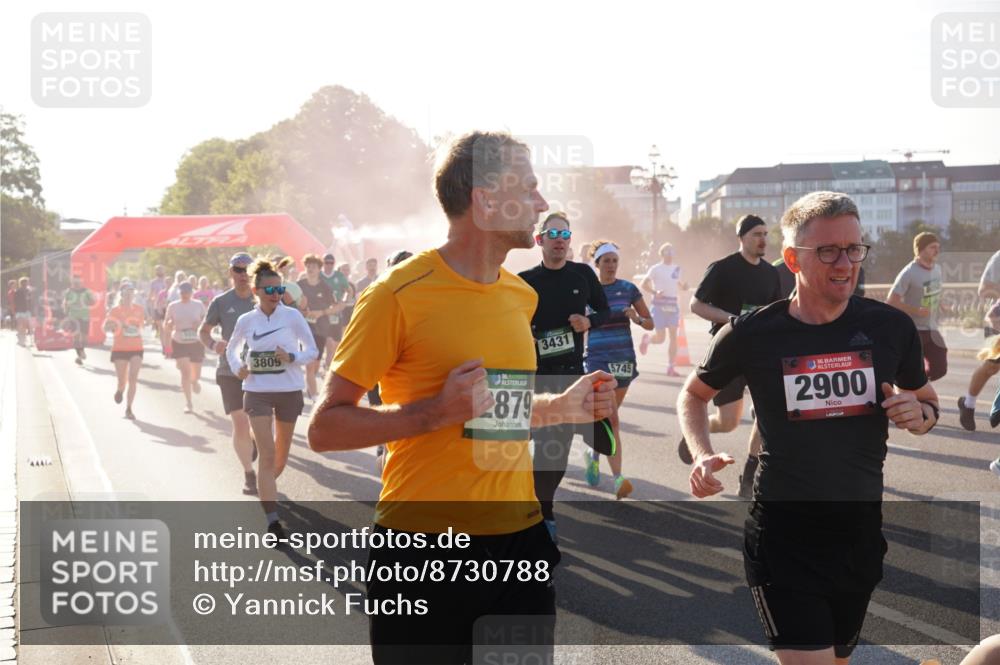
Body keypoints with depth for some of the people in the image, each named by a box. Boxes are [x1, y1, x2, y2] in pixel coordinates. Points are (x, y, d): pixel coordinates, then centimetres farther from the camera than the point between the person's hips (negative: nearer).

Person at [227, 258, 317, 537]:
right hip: (257, 392, -1)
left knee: (281, 453, 17)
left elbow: (312, 351, -2)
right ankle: (272, 520, -12)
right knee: (267, 454, -10)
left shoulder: (292, 316, -6)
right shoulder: (246, 321, 0)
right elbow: (232, 349, 17)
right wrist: (238, 366, -3)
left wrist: (291, 358, -21)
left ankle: (266, 488, 48)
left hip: (289, 391, 1)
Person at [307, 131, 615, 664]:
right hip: (425, 542, -6)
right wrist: (436, 412, -22)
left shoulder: (522, 296, 11)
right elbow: (325, 429, -11)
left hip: (519, 536, 6)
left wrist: (561, 407, 5)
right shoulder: (399, 294, -11)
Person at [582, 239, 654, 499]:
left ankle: (594, 455, 41)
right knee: (610, 419, -14)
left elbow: (650, 323, 7)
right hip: (597, 359, -3)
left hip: (624, 359, 3)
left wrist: (637, 318, -13)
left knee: (609, 415, 15)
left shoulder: (628, 289, 4)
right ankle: (618, 478, -18)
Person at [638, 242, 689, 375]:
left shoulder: (677, 269, 13)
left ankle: (670, 367, -1)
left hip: (673, 305, 4)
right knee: (660, 338, -4)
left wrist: (683, 286, 4)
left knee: (674, 336, -5)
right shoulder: (656, 269, -3)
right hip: (659, 305, -4)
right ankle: (647, 339, 32)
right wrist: (655, 292, -19)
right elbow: (643, 284, -3)